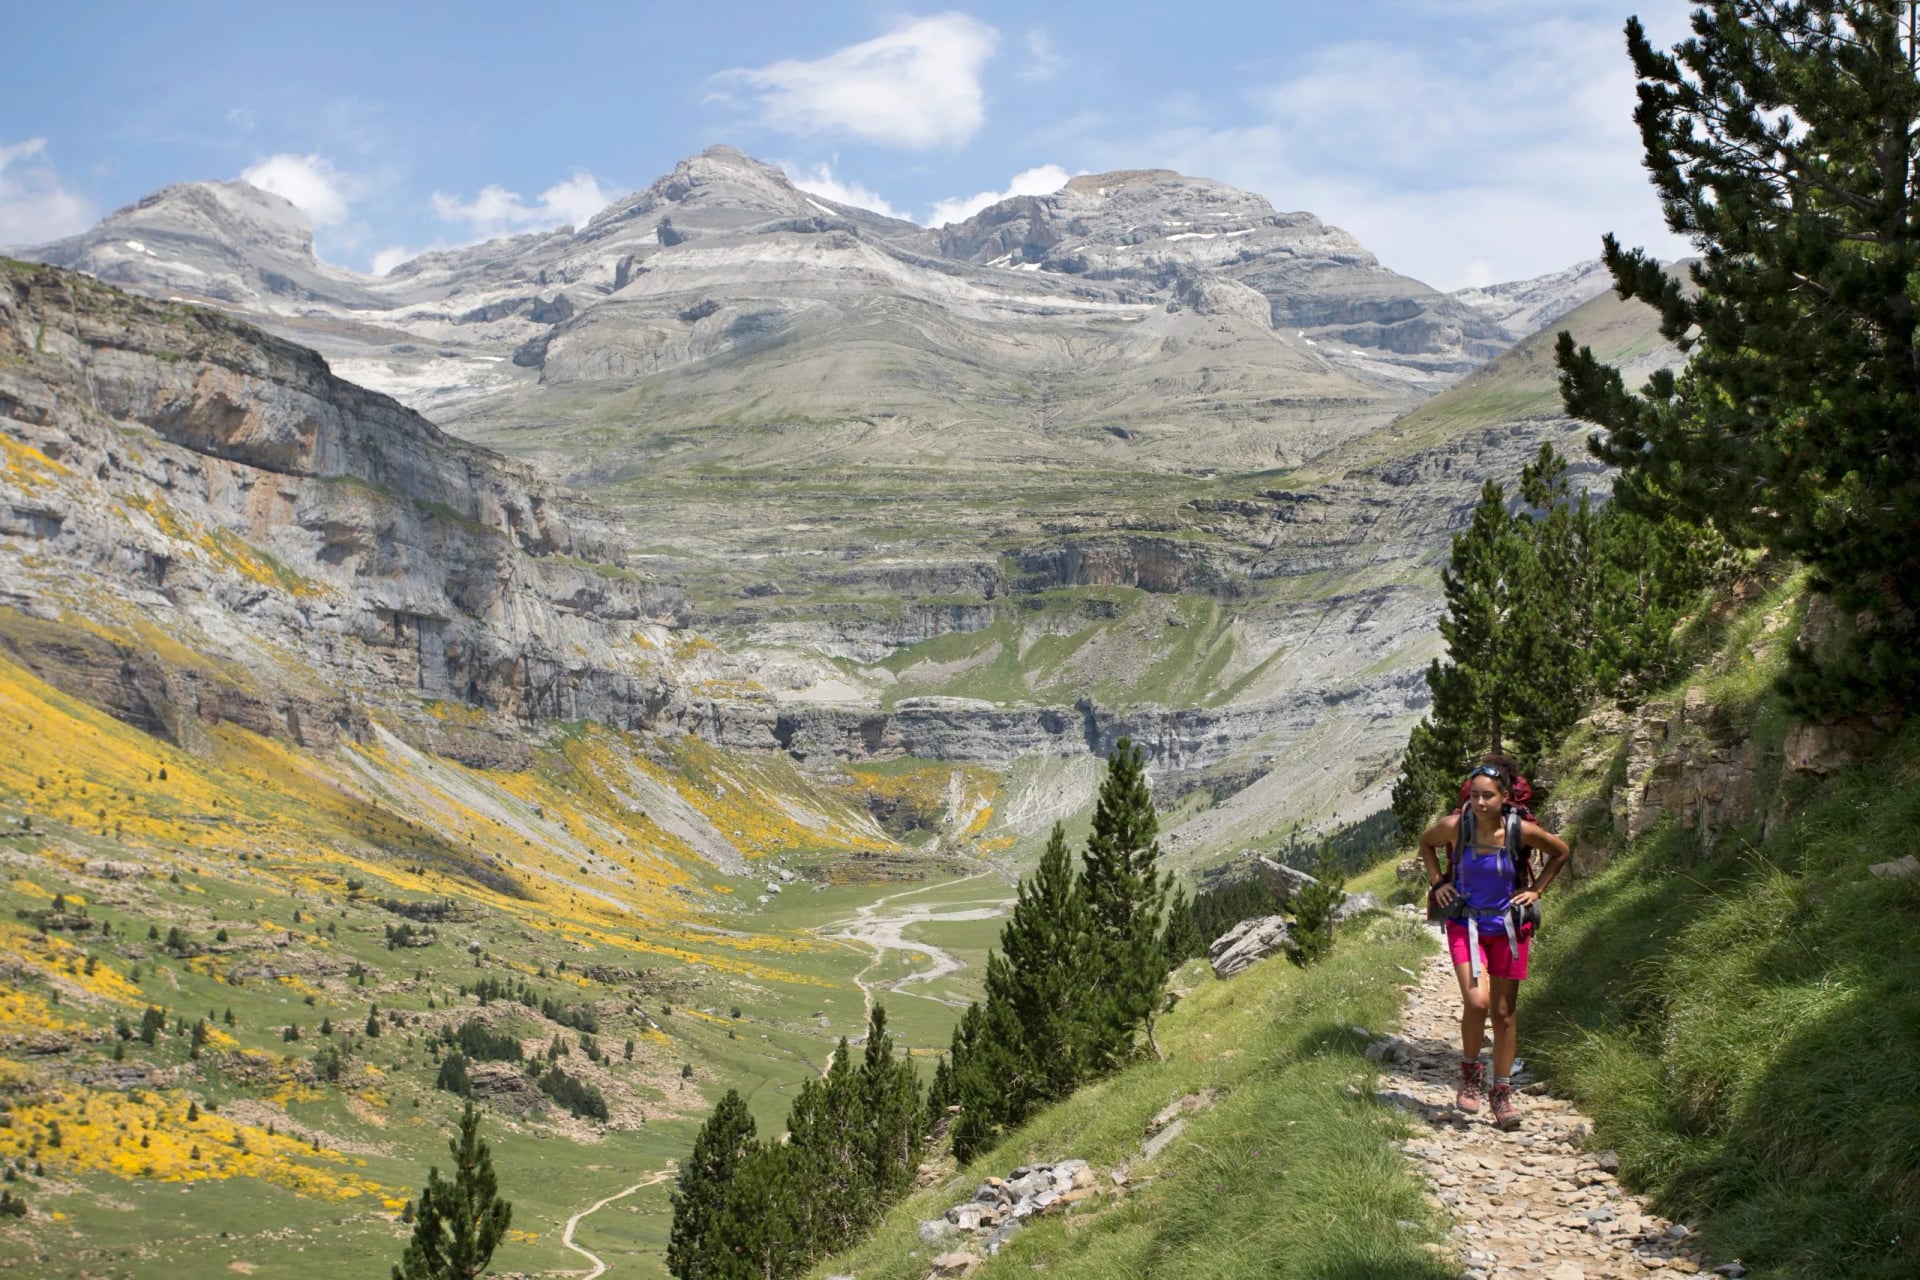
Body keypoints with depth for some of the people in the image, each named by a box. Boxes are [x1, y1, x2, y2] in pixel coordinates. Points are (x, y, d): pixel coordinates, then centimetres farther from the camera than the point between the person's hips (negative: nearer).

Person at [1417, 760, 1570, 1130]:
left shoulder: (1522, 830, -14)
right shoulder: (1454, 826, -13)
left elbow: (1560, 852, 6)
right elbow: (1426, 842, 10)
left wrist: (1536, 890, 1)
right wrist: (1438, 882, 2)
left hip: (1508, 928, 1)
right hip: (1465, 924, -1)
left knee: (1504, 1013, 7)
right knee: (1476, 1001, -20)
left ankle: (1501, 1094, 20)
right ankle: (1471, 1072, 5)